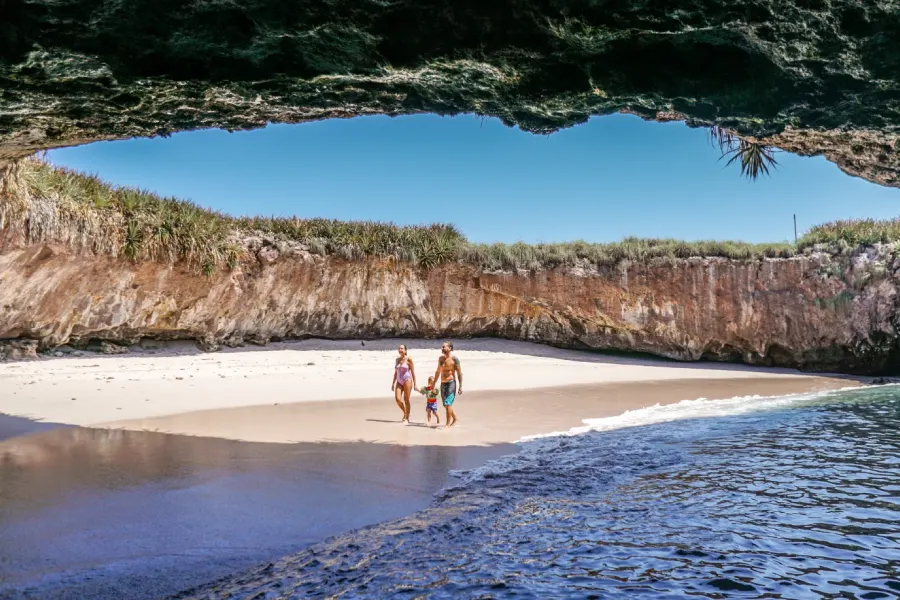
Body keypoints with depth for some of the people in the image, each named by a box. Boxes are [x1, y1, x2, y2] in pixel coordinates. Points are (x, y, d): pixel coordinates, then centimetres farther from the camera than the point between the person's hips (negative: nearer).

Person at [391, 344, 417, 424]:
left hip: (407, 381, -5)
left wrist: (415, 384, -8)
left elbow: (413, 372, -5)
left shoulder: (409, 359, -5)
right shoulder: (397, 360, 11)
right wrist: (393, 383, 15)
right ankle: (405, 412, 18)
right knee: (397, 399, -8)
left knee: (406, 400, -3)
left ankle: (407, 418, 6)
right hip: (399, 382, 5)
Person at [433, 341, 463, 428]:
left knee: (448, 404, -12)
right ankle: (455, 420, 32)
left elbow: (459, 373, -8)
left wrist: (460, 386, -12)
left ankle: (448, 424, -6)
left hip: (451, 383, -7)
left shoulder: (454, 359, -9)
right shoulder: (441, 358, 10)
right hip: (443, 384, 7)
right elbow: (438, 372, 20)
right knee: (447, 405, 13)